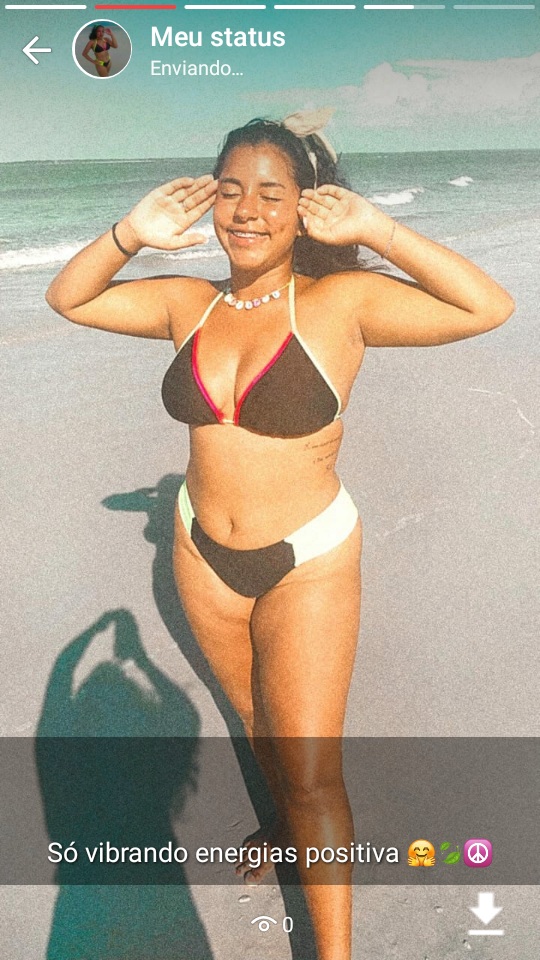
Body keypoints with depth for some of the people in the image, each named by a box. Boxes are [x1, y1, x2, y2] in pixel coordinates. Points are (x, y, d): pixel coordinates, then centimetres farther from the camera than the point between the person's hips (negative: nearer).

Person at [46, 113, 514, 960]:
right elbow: (68, 298, 5)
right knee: (256, 719, 27)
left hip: (308, 562, -4)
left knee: (311, 770, 6)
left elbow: (490, 308, -22)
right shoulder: (188, 304, -2)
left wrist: (376, 232, -23)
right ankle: (289, 824, 58)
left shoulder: (340, 302, -15)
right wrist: (131, 235, -11)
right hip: (204, 556, 5)